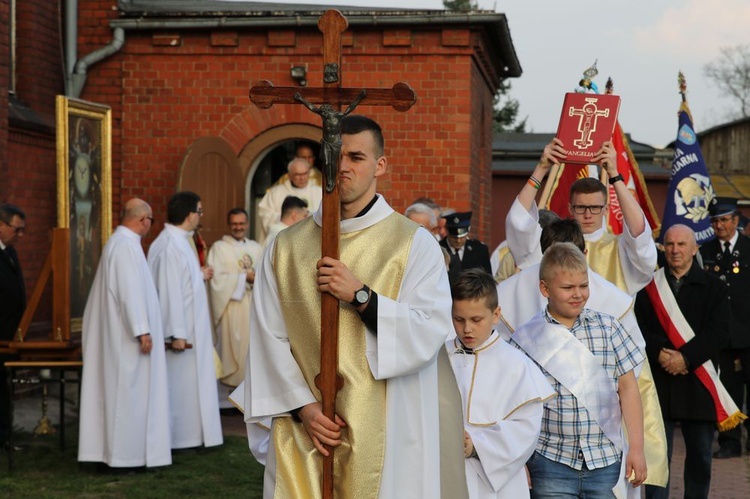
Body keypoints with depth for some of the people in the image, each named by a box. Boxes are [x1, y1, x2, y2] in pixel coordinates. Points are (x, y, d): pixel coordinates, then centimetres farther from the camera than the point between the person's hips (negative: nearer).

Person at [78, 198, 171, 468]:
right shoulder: (127, 245, -18)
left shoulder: (118, 242, 14)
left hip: (117, 335, 10)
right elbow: (131, 292, -23)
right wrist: (143, 331, -22)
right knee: (130, 392, -5)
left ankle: (112, 448, 15)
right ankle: (126, 453, -1)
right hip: (129, 335, -10)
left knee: (118, 390, 12)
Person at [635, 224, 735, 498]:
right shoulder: (648, 286, 6)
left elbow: (718, 332, -7)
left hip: (697, 382, 0)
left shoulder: (713, 287, 5)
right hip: (658, 382, 0)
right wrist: (660, 354, -17)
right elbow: (638, 328, -1)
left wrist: (685, 357, -17)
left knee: (700, 455, 9)